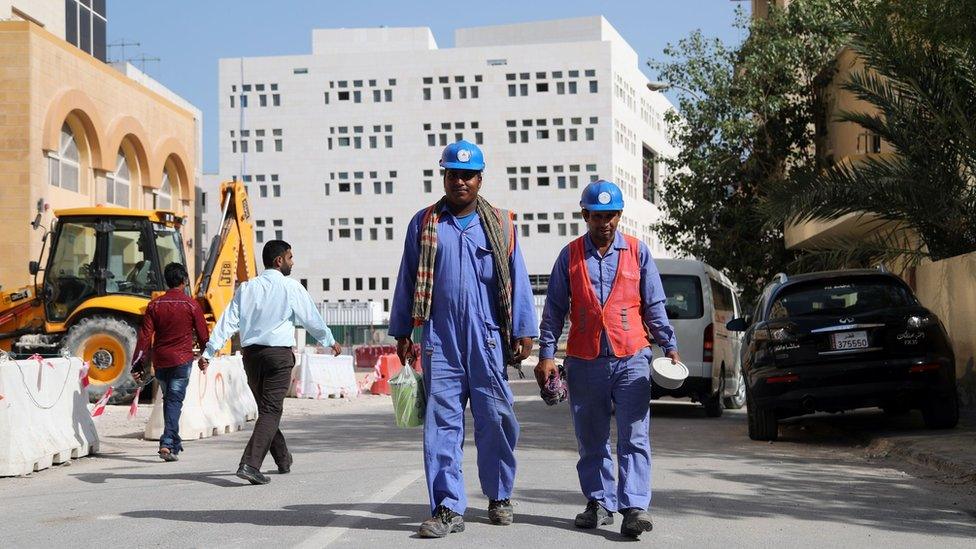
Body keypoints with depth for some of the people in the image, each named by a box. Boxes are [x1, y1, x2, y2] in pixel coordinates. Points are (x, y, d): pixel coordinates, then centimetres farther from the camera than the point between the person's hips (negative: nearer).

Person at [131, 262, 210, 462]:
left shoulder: (154, 305, 2)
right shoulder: (191, 305, -5)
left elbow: (145, 336, -1)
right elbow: (202, 333, 2)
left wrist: (138, 364, 1)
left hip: (160, 361, 3)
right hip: (182, 360, -3)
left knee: (168, 399, 18)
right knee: (175, 401, -4)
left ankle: (174, 441, 28)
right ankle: (168, 444, -16)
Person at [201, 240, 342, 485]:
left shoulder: (246, 288, 9)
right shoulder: (291, 287, -3)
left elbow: (228, 321, 3)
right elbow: (311, 318, 4)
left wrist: (209, 352, 2)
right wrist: (331, 341, 19)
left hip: (250, 353, 5)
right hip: (279, 353, -5)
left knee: (267, 408, 19)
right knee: (270, 411, -7)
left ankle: (283, 460, 31)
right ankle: (250, 464, -22)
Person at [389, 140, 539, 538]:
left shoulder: (500, 225, 9)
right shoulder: (424, 224, 11)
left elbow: (517, 280, 7)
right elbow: (407, 280, 13)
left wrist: (523, 333, 1)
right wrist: (401, 333, 9)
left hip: (488, 339, 0)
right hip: (440, 340, 0)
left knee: (496, 419, 3)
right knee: (441, 422, -3)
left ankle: (499, 497, 20)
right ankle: (448, 508, 0)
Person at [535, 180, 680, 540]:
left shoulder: (637, 252, 7)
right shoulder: (570, 256, 7)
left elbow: (654, 305, 9)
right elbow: (554, 310, 7)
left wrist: (670, 347, 0)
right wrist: (546, 354, 0)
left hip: (631, 360, -1)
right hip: (585, 362, 1)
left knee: (634, 438, -8)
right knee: (591, 441, 8)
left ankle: (634, 507, -11)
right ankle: (599, 502, 19)